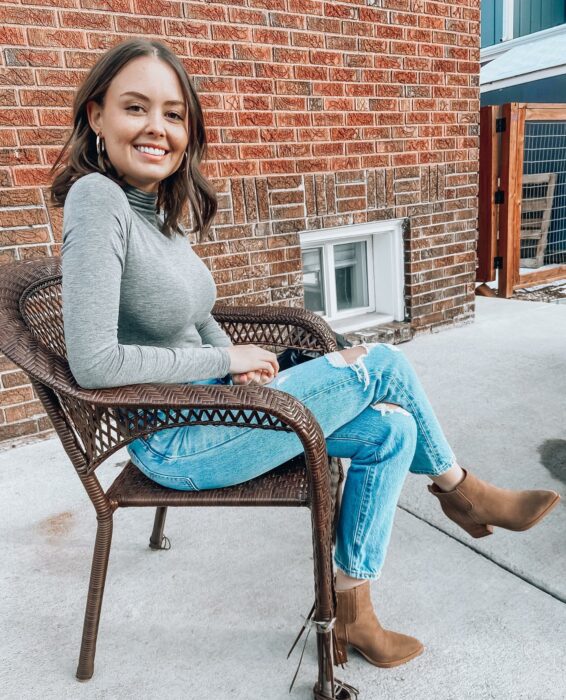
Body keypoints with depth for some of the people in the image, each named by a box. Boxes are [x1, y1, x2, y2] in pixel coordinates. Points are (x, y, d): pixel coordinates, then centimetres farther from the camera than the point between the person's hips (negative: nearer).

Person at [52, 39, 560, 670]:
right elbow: (94, 363, -26)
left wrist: (237, 361, -4)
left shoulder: (158, 208, 6)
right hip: (172, 443, -8)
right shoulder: (97, 200, -19)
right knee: (381, 364, -9)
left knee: (392, 431, 1)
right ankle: (461, 490, 20)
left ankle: (350, 613, 15)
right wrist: (229, 360, -17)